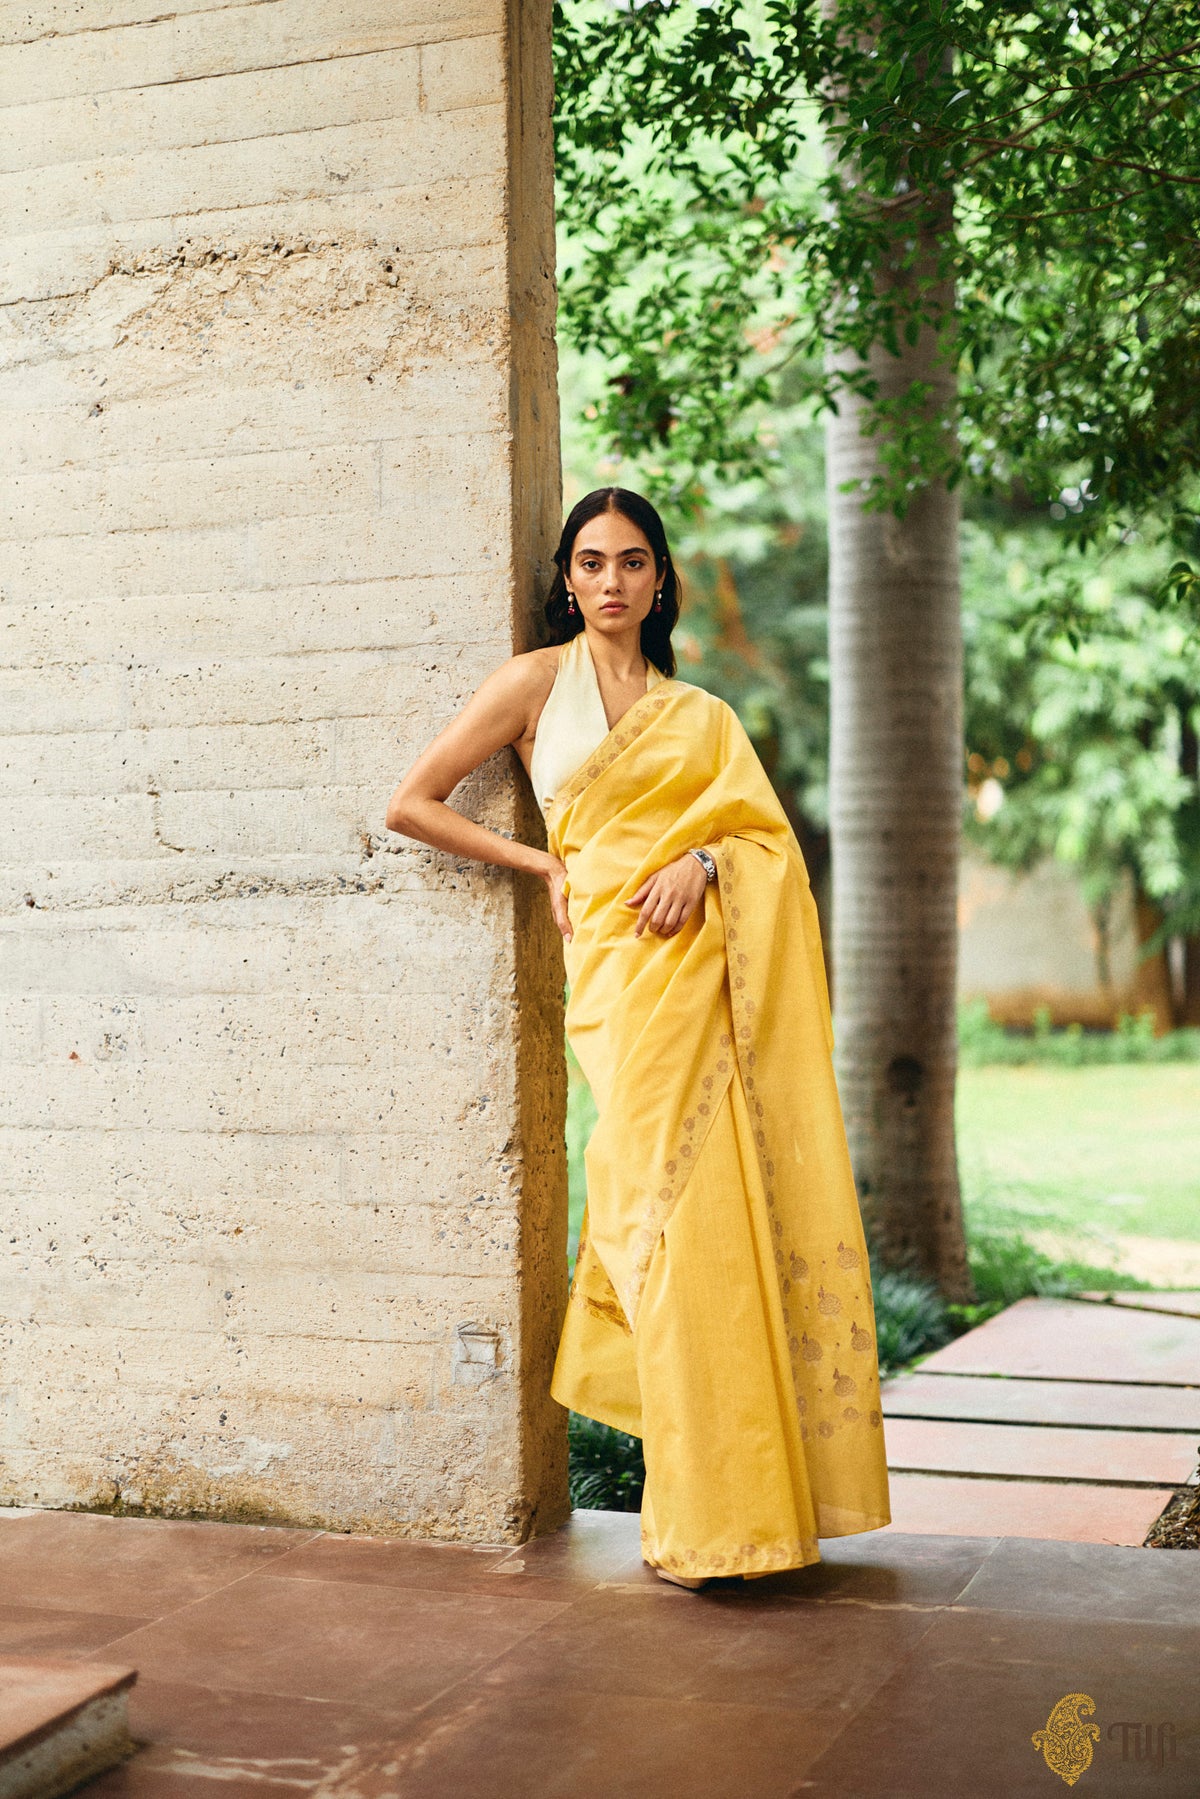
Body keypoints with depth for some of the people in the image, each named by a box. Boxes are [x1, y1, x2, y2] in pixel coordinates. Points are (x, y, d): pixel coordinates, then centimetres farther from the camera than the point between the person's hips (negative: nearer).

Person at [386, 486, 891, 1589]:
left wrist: (703, 858, -11)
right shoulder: (538, 682, 10)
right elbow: (412, 804, 7)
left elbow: (770, 830, 10)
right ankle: (698, 1517, 0)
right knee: (674, 1214, -8)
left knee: (761, 1206, -2)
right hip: (622, 963, -3)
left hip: (716, 953, 3)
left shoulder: (700, 712, 20)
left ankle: (762, 1485, 10)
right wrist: (546, 865, 3)